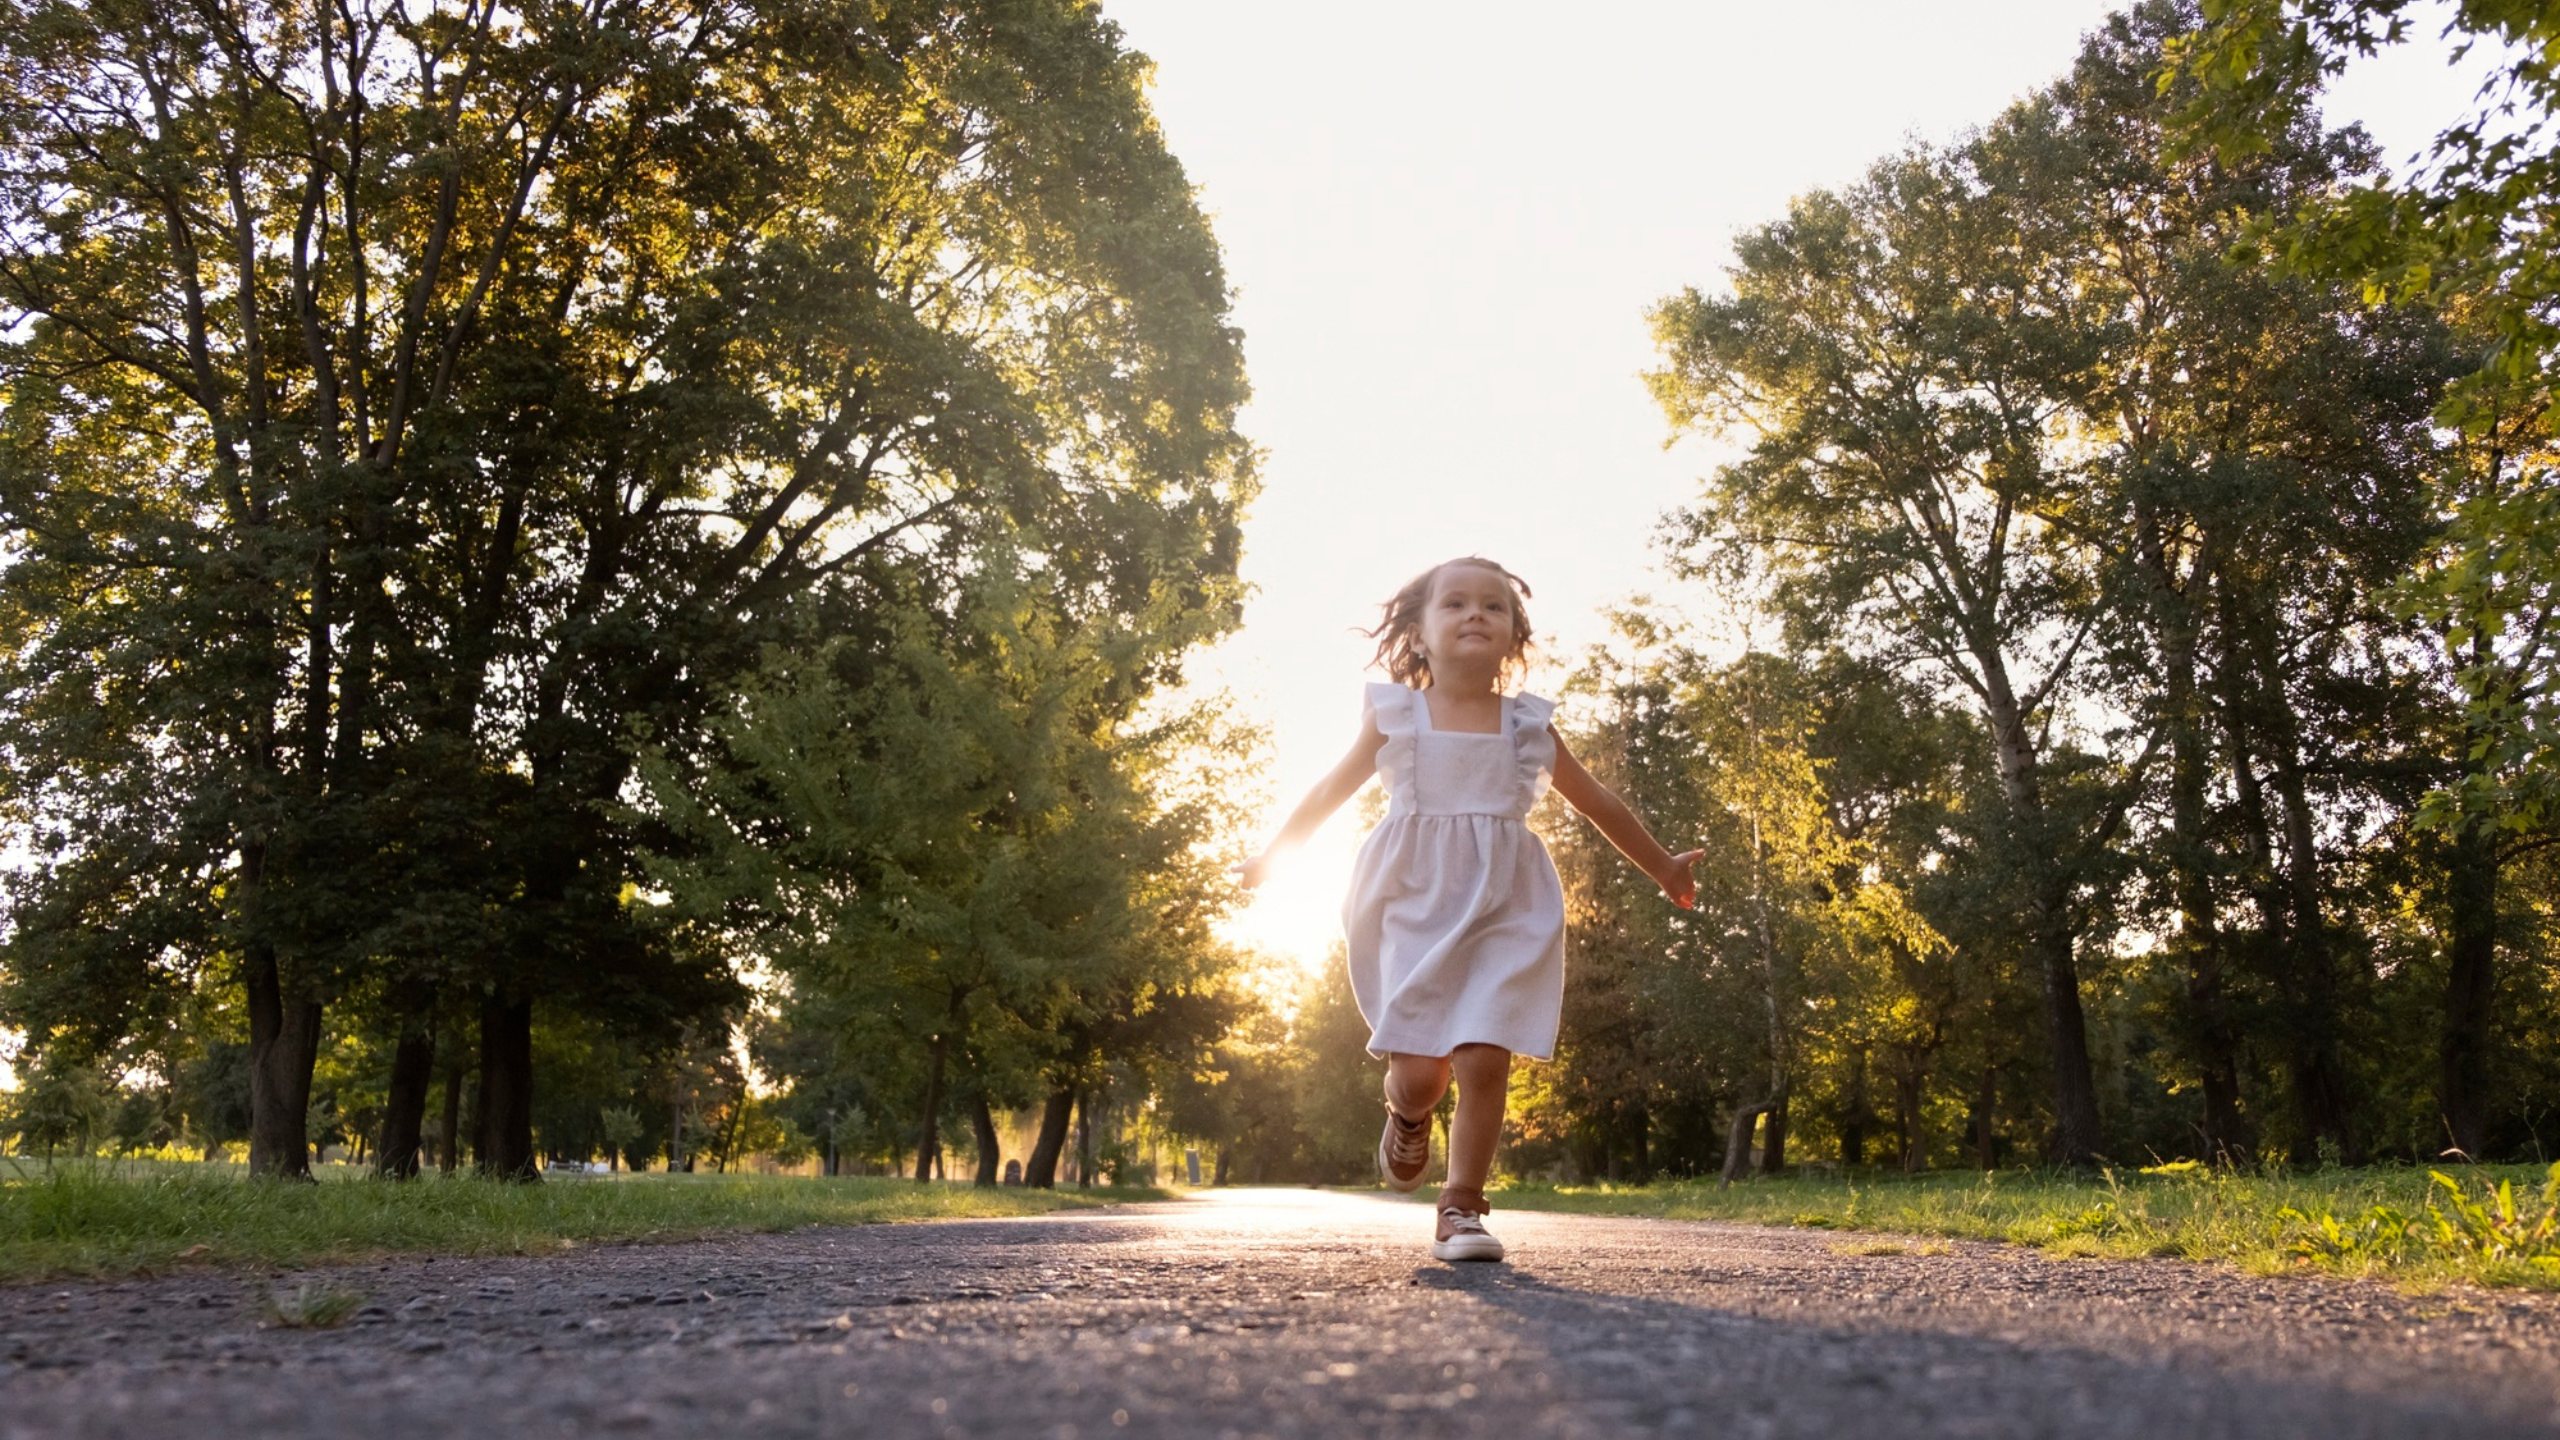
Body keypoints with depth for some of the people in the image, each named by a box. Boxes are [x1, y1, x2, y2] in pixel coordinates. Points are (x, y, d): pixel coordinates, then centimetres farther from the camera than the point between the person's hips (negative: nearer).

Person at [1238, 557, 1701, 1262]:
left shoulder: (1528, 724, 9)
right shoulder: (1394, 716, 6)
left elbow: (1596, 802, 21)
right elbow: (1331, 792, 19)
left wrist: (1663, 867, 29)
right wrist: (1270, 857, 23)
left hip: (1503, 911, 1)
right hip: (1415, 906, -1)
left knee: (1485, 1059, -10)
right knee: (1419, 1070, -7)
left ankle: (1462, 1209, 4)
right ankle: (1408, 1117, 31)